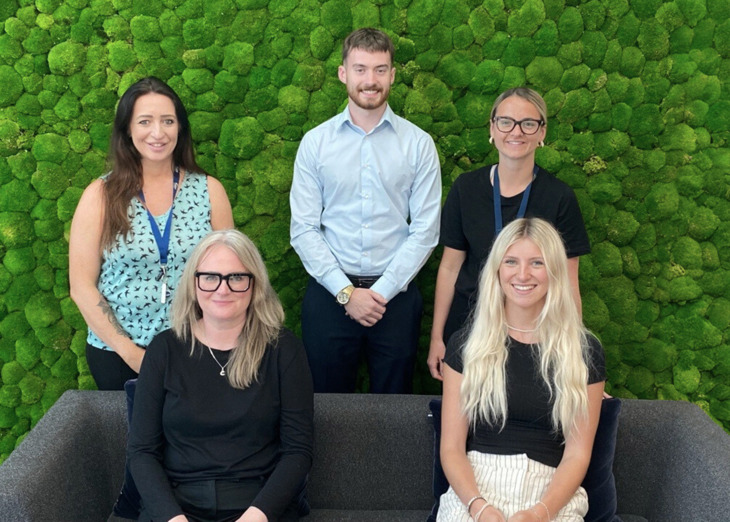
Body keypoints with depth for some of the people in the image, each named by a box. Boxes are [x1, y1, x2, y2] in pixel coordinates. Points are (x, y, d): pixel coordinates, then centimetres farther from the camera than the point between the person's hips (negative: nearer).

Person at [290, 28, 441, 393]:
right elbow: (303, 229, -2)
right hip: (329, 293, 0)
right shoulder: (315, 142, 1)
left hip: (395, 293, 0)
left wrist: (382, 291, -9)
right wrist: (346, 292, -10)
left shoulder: (418, 144, 0)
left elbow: (425, 230, -3)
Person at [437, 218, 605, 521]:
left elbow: (577, 454, 2)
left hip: (550, 494, 0)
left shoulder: (584, 351, 5)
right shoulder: (466, 344, 5)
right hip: (475, 486, 0)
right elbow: (451, 447, 3)